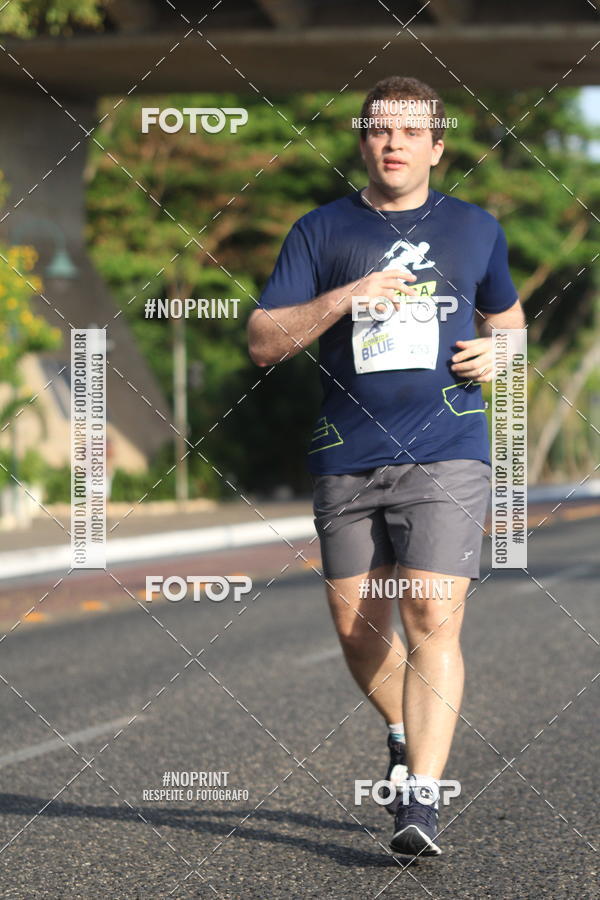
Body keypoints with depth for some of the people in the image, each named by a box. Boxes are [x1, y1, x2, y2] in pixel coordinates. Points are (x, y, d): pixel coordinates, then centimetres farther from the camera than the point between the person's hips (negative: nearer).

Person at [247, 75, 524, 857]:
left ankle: (423, 797, -14)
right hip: (347, 461, 2)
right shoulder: (322, 231, 6)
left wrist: (499, 352, 3)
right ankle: (404, 734, 35)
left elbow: (504, 313, 27)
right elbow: (262, 343, 0)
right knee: (357, 627, 7)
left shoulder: (475, 229, 11)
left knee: (432, 618, -15)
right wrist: (344, 299, -14)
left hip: (447, 455, -1)